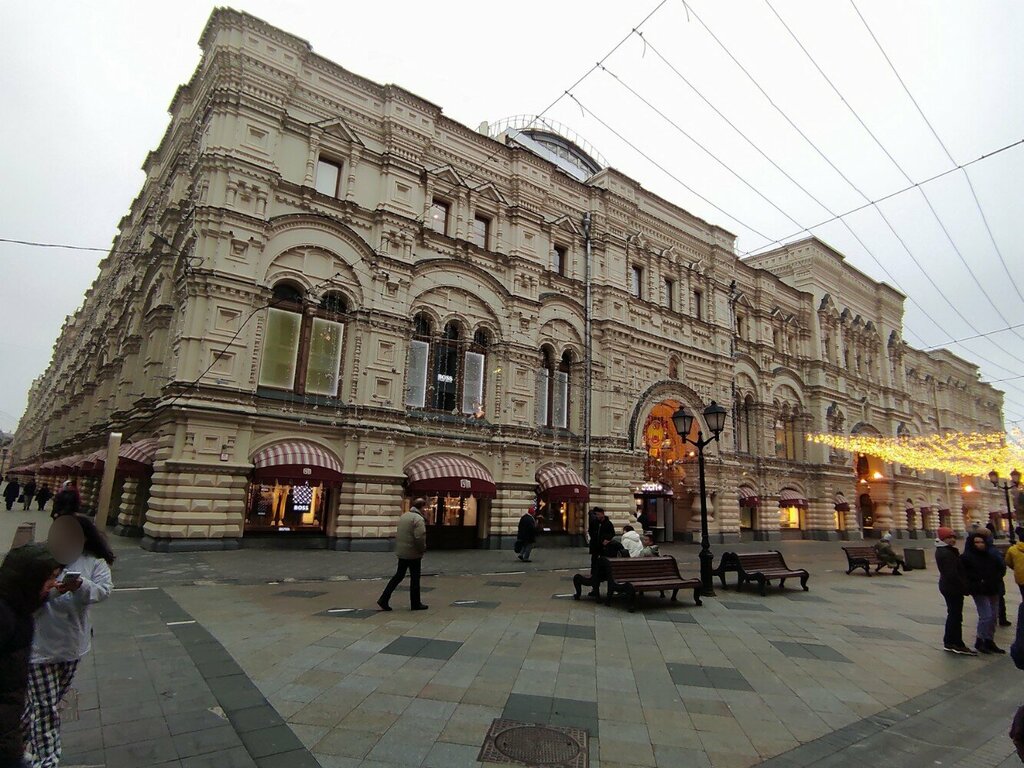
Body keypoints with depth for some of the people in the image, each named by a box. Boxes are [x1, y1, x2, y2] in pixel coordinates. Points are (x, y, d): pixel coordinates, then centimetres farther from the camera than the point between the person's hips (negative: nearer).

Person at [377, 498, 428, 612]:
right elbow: (419, 537, -25)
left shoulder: (403, 516, 10)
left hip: (401, 552, 8)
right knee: (415, 578, 5)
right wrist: (423, 549, -10)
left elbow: (397, 534, 14)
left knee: (398, 576, 15)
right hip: (413, 553, -8)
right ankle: (416, 604, 15)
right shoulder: (418, 519, -17)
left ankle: (383, 599, 11)